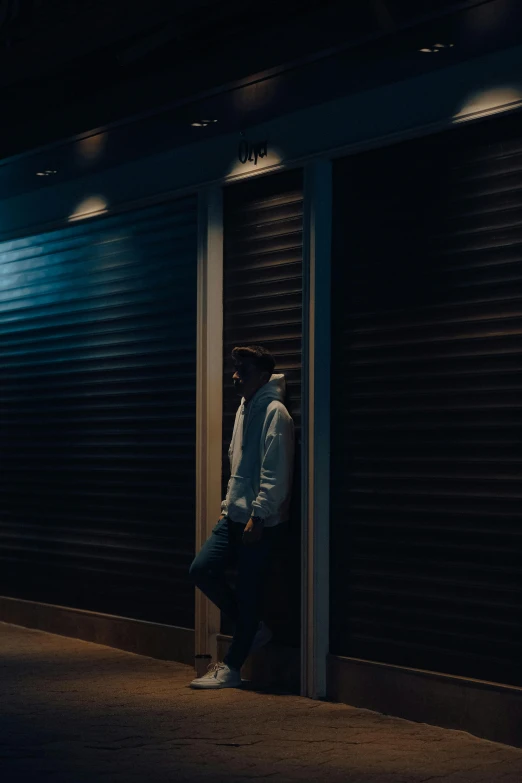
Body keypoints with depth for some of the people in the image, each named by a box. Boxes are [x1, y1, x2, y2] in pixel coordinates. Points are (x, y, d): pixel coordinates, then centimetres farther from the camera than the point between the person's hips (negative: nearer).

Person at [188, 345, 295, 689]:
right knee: (202, 569, 2)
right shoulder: (244, 409, 15)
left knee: (248, 592, -2)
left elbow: (275, 475, -18)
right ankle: (253, 628, 17)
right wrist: (230, 503, 18)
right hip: (234, 517, 9)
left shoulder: (275, 413, -13)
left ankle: (231, 668, 7)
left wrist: (257, 517, -21)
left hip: (261, 522, -9)